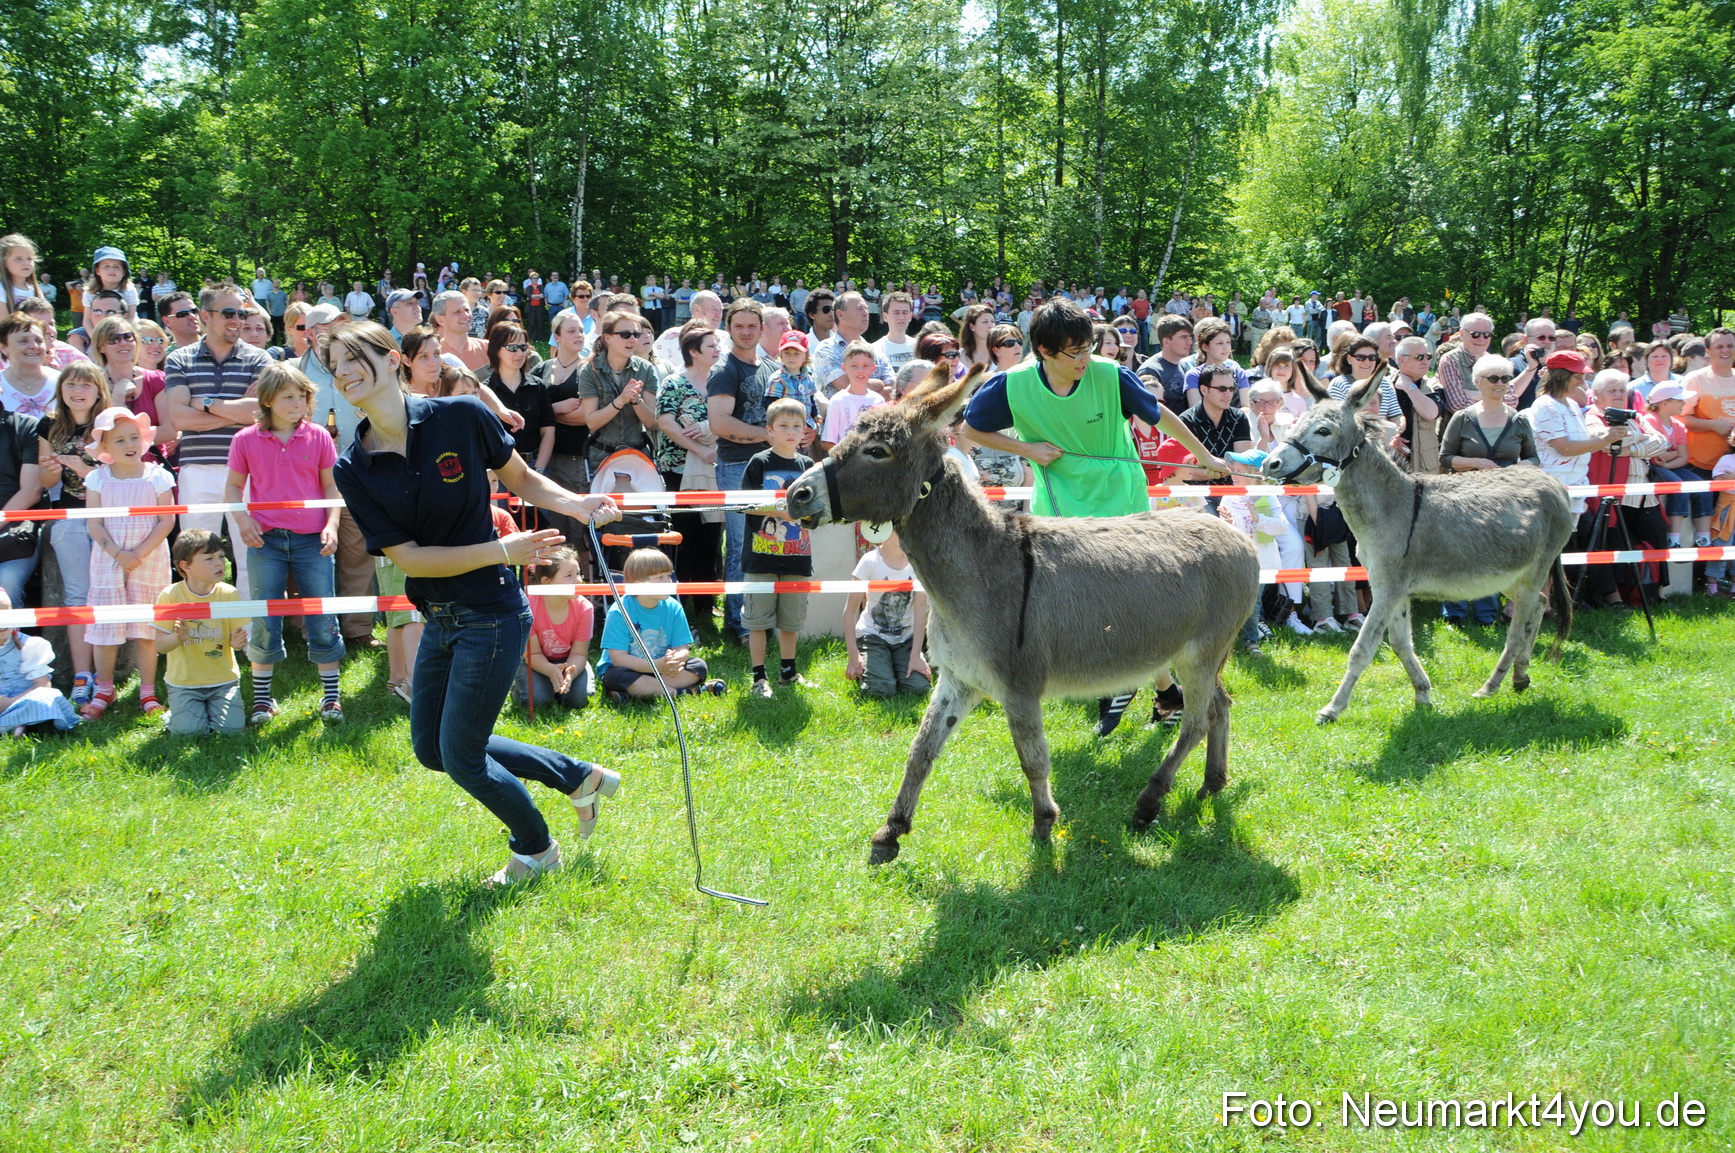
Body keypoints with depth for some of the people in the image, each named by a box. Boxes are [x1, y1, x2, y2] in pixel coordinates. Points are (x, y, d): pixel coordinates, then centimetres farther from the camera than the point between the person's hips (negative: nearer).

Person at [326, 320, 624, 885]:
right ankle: (579, 777, 33)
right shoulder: (351, 468, -5)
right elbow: (408, 557, -10)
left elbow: (523, 480, 3)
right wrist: (501, 550, -20)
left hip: (490, 616, -6)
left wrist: (576, 504, -15)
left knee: (460, 756, 0)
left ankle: (536, 849, 30)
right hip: (439, 619, 6)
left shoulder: (462, 417, -13)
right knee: (431, 748, 18)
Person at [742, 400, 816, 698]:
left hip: (797, 557, 4)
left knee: (791, 619, 13)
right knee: (758, 619, 0)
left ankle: (789, 673, 26)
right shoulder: (760, 463, -3)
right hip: (762, 555, -4)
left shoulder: (807, 465, 10)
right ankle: (759, 678, 8)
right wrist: (782, 510, -16)